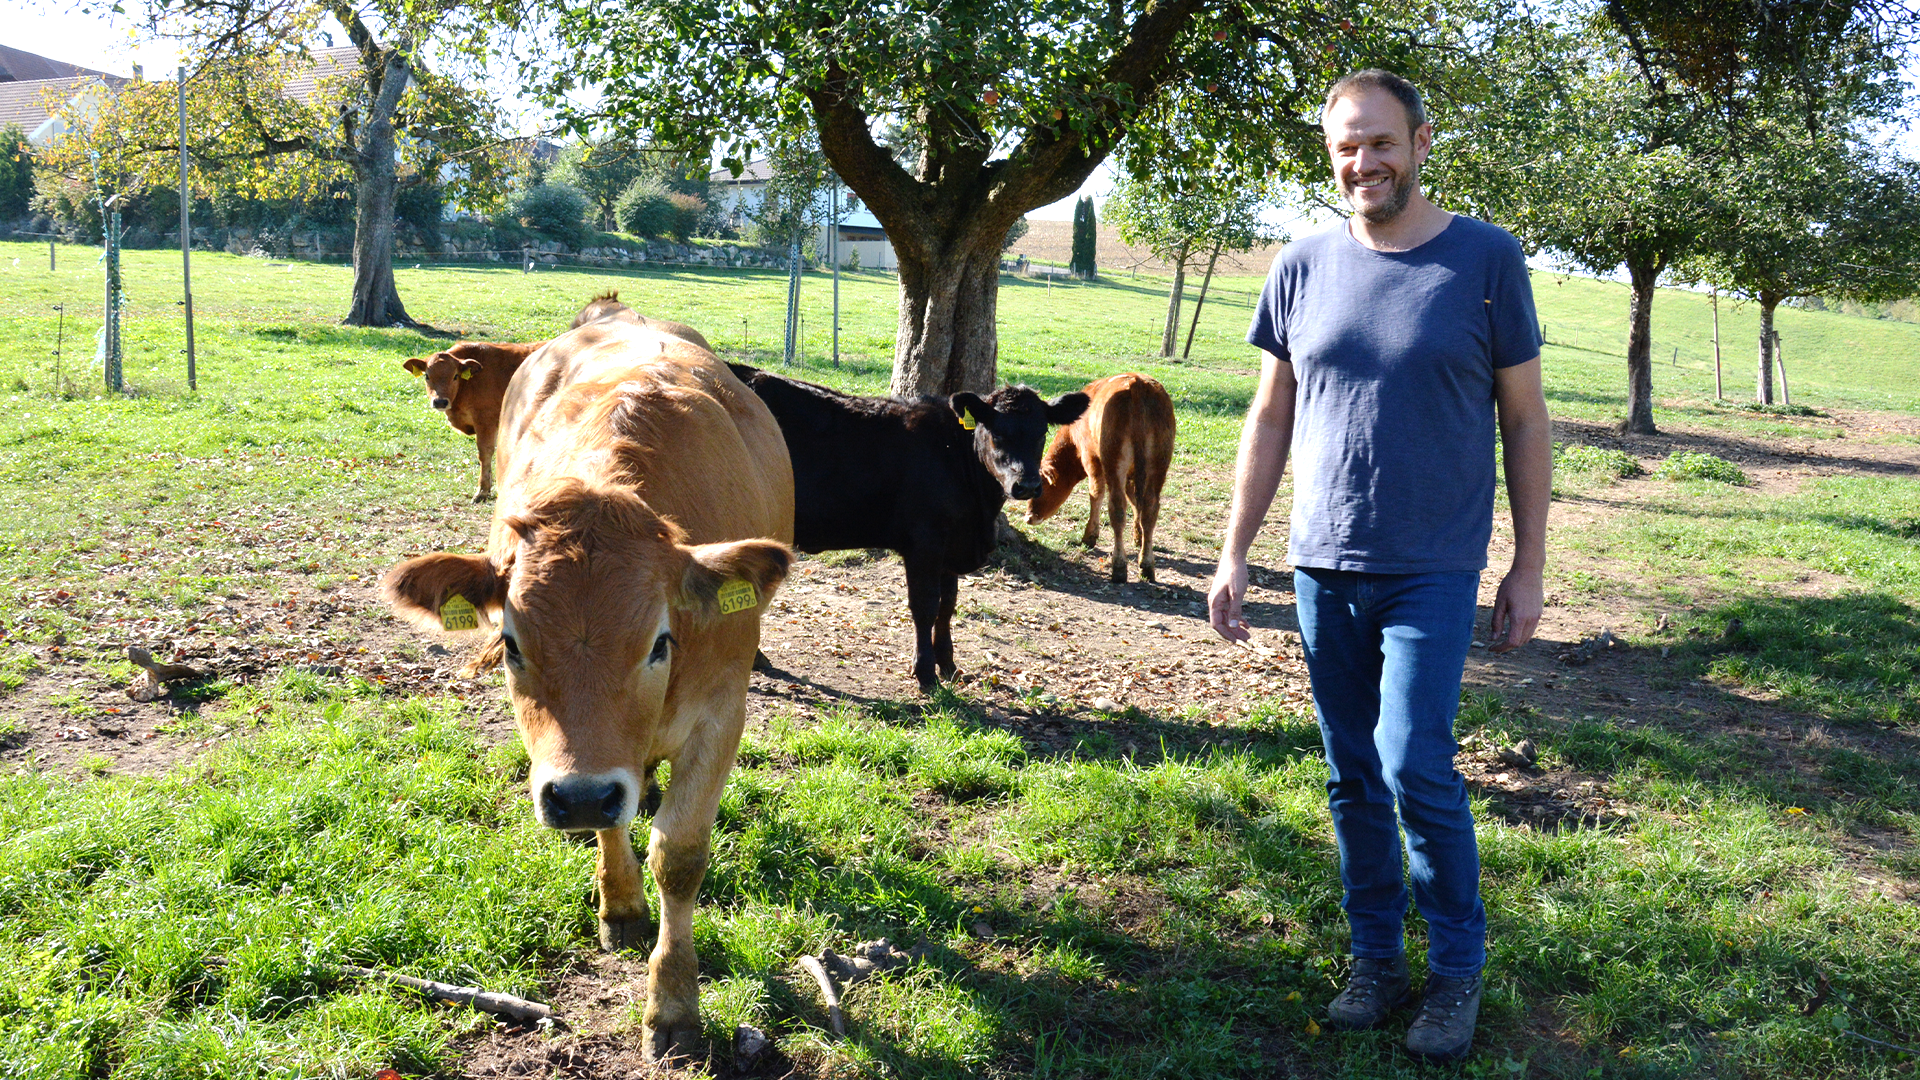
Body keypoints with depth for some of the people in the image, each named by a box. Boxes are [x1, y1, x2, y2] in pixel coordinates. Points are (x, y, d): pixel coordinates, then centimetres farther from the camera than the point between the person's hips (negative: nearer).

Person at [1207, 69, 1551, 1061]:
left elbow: (1524, 420, 1)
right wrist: (1234, 555, 6)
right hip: (1323, 567, 3)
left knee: (1414, 765, -10)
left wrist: (1529, 565, -2)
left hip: (1434, 569, -3)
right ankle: (1377, 959, 25)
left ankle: (1459, 966, 11)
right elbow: (1270, 419, 9)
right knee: (1352, 777, 10)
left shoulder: (1485, 259, -2)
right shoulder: (1304, 268, 5)